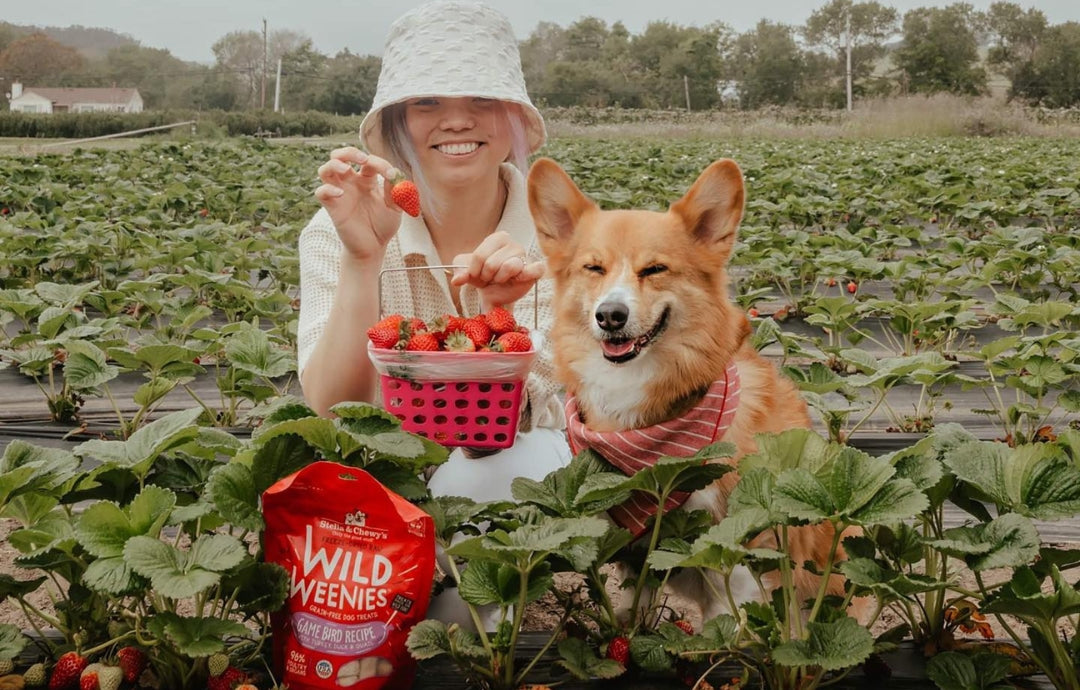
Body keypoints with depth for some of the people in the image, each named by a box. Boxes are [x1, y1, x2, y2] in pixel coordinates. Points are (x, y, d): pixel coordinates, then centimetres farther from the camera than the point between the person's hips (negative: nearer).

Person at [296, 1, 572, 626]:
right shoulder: (340, 231, -10)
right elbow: (333, 410, -19)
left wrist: (499, 311, -35)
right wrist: (363, 259, -30)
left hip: (507, 483, 0)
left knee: (531, 459, -31)